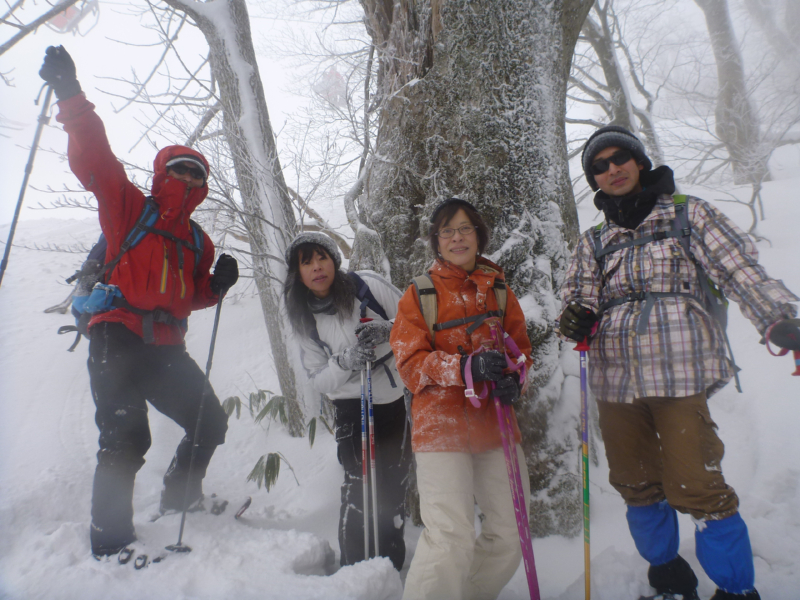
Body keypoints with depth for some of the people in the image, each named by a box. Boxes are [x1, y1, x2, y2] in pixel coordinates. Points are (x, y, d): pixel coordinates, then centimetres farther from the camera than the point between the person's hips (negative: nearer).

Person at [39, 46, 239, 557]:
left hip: (166, 348, 6)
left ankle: (180, 498, 33)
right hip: (118, 338, -6)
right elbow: (94, 160, -7)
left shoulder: (198, 242, 19)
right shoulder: (129, 208, 6)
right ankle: (111, 543, 1)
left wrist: (217, 285, 1)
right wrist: (72, 98, -17)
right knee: (126, 440, -13)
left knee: (211, 423, 9)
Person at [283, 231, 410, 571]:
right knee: (359, 484, -13)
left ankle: (391, 566, 30)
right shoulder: (303, 319, -1)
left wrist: (387, 330, -24)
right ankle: (354, 568, 9)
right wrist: (345, 362, -22)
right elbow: (318, 380, -2)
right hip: (353, 410, 0)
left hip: (400, 401, 0)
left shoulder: (369, 285, -10)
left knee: (393, 485, 9)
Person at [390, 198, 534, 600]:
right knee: (450, 540, -12)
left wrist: (514, 380, -9)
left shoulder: (498, 288, 10)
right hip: (441, 425, -4)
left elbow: (521, 347, 14)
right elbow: (410, 363, -6)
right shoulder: (418, 294, 0)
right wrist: (468, 367, -21)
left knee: (511, 534, 11)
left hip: (495, 423, 5)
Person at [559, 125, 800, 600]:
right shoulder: (594, 242, 15)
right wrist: (578, 319, -12)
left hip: (679, 374, -3)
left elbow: (741, 270, -1)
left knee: (695, 487, -8)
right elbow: (581, 296, 11)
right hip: (615, 379, 4)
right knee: (637, 486, 12)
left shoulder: (688, 213, 7)